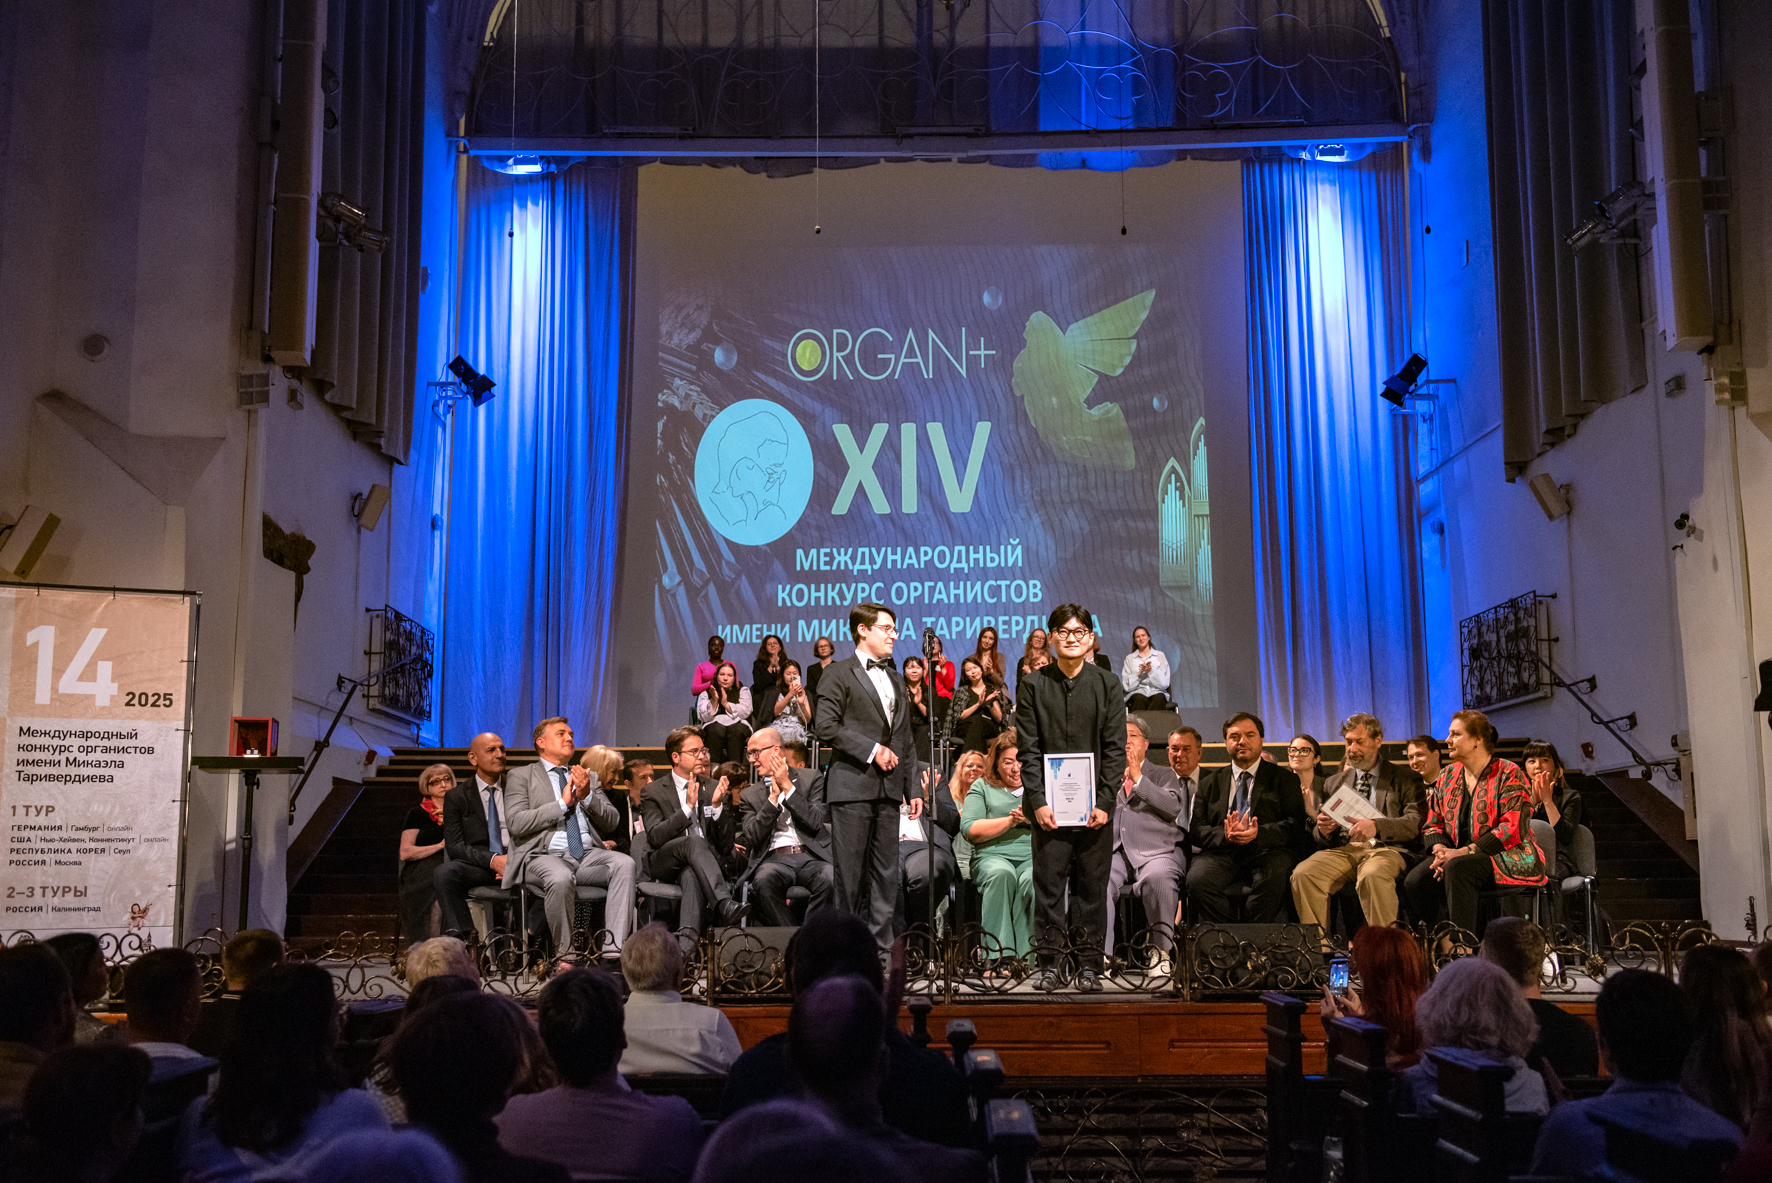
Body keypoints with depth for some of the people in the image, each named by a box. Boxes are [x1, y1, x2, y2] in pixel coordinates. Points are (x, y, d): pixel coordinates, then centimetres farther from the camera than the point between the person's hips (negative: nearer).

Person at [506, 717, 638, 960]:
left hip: (588, 854, 4)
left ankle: (613, 949, -30)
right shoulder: (521, 776, 11)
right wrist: (562, 803, -7)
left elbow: (612, 821, 14)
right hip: (544, 856, -4)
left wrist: (587, 796, -3)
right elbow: (516, 824, -5)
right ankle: (565, 954, -18)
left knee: (624, 863, -27)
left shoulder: (588, 778, 25)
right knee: (561, 878, -38)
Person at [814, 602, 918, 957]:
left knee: (886, 871, 5)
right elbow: (827, 729, -11)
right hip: (852, 785, -6)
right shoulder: (839, 674, -1)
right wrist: (871, 749, -13)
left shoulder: (895, 681, 21)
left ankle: (881, 948, 11)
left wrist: (912, 789, 16)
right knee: (851, 873, -3)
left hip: (888, 788, 6)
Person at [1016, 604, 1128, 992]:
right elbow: (1028, 749, 0)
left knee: (1092, 885, 4)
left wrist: (1104, 801, -7)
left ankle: (1090, 965, 12)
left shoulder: (1108, 685, 6)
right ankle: (1050, 963, 9)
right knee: (1049, 884, 0)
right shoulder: (1033, 686, 4)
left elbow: (1115, 748, 2)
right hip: (1049, 804, -1)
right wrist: (1038, 800, -9)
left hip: (1095, 805, 1)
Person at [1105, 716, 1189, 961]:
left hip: (1156, 851, -2)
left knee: (1157, 878, -38)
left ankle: (1162, 952, -26)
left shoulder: (1164, 774, 20)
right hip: (1115, 852, 2)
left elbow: (1174, 806, 0)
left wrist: (1138, 779, -1)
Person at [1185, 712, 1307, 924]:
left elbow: (1295, 825, 2)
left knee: (1273, 878, -36)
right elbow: (1196, 829, 9)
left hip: (1266, 852, -1)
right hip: (1222, 853, 2)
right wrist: (1224, 835, -14)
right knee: (1196, 879, -30)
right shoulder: (1209, 782, 21)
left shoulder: (1284, 778, 16)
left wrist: (1259, 833, -18)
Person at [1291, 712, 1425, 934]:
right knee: (1303, 874, -28)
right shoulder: (1333, 783, 24)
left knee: (1373, 875, -39)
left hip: (1384, 849, -3)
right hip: (1342, 848, 3)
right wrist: (1322, 830, -6)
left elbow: (1415, 823, -4)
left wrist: (1376, 826, -22)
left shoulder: (1405, 780, 13)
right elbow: (1317, 838, 21)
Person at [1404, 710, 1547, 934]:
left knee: (1457, 868, -37)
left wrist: (1463, 852, -22)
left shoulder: (1508, 774, -5)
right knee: (1415, 881, -25)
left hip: (1508, 859, -5)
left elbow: (1512, 830, -15)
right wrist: (1440, 850, -10)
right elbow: (1433, 824, 14)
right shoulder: (1447, 775, 14)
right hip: (1457, 855, 5)